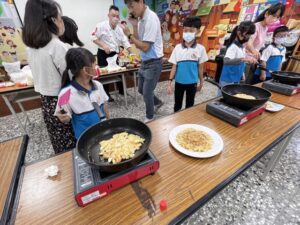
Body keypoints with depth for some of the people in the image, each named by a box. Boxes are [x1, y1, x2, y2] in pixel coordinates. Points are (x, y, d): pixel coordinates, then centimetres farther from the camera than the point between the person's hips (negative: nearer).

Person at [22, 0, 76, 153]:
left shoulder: (31, 47, 6)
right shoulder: (58, 46, -17)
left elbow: (42, 74, 12)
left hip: (46, 101, 8)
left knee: (60, 145, 23)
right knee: (73, 145, 8)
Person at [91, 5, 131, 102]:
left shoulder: (119, 29, 5)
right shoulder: (101, 25, -10)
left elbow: (125, 42, 1)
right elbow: (93, 38, -8)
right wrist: (103, 45, -22)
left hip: (115, 54, 6)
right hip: (103, 54, -5)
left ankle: (121, 90, 30)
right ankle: (106, 95, 15)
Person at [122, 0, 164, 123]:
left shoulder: (151, 18, -17)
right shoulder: (140, 19, 9)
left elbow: (145, 47, -20)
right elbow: (138, 44, 7)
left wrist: (129, 34, -13)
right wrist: (134, 26, -2)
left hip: (153, 63, -9)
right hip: (145, 62, 9)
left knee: (147, 93, 2)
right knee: (142, 90, 19)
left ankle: (150, 117, 26)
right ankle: (158, 102, 43)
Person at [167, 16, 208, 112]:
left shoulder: (200, 48, -4)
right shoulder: (178, 48, -4)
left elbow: (200, 67, 2)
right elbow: (174, 67, -3)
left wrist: (201, 82, 7)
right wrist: (169, 83, -6)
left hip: (192, 82, 0)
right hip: (179, 82, 1)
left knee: (189, 105, 15)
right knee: (177, 105, 15)